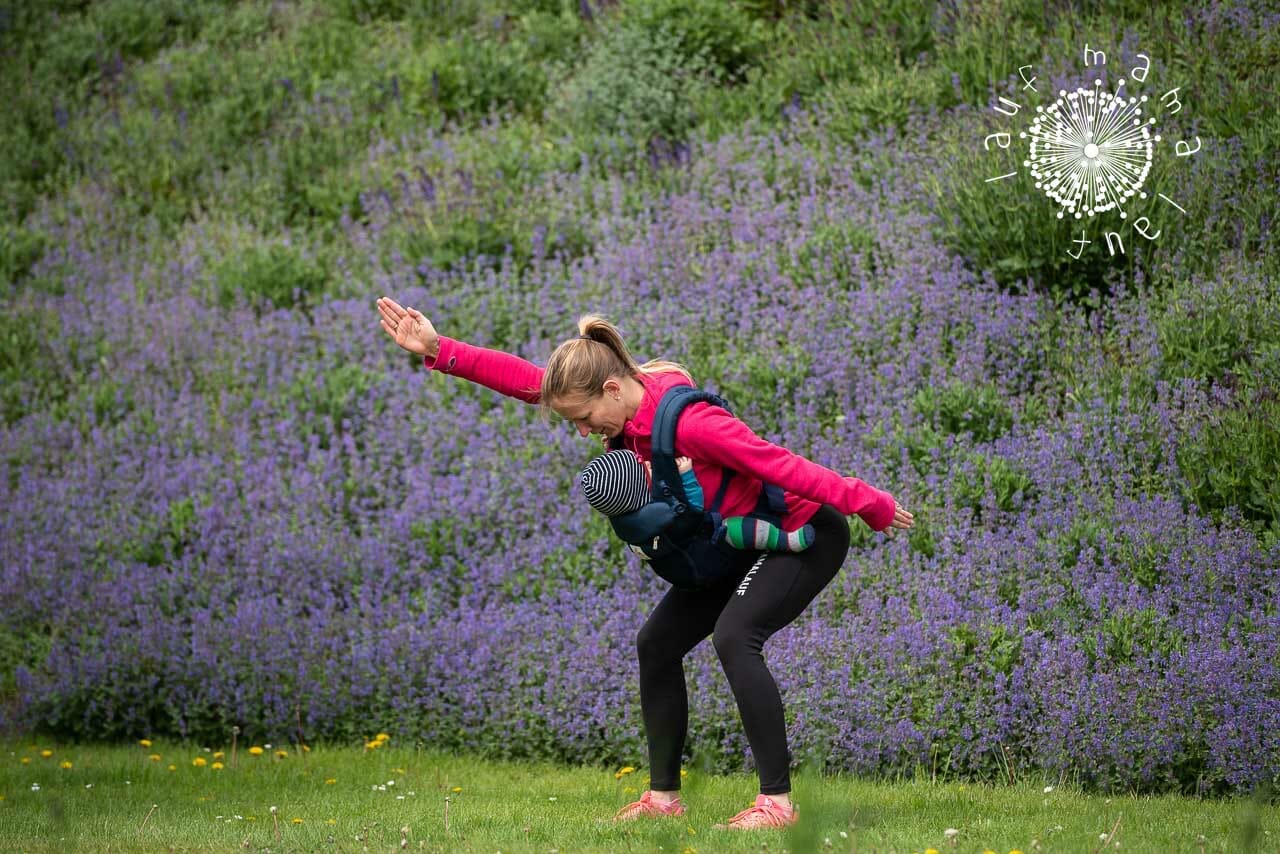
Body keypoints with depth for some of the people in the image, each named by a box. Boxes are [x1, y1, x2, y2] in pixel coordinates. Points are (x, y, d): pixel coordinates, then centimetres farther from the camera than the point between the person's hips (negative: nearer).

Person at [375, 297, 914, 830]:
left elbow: (780, 464, -29)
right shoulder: (627, 403, -8)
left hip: (806, 534, -10)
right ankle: (663, 797, 14)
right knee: (657, 643, 7)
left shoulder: (687, 422, -33)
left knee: (733, 636, -29)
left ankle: (776, 802, -28)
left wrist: (870, 506, -25)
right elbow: (525, 379, -4)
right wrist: (439, 351, -10)